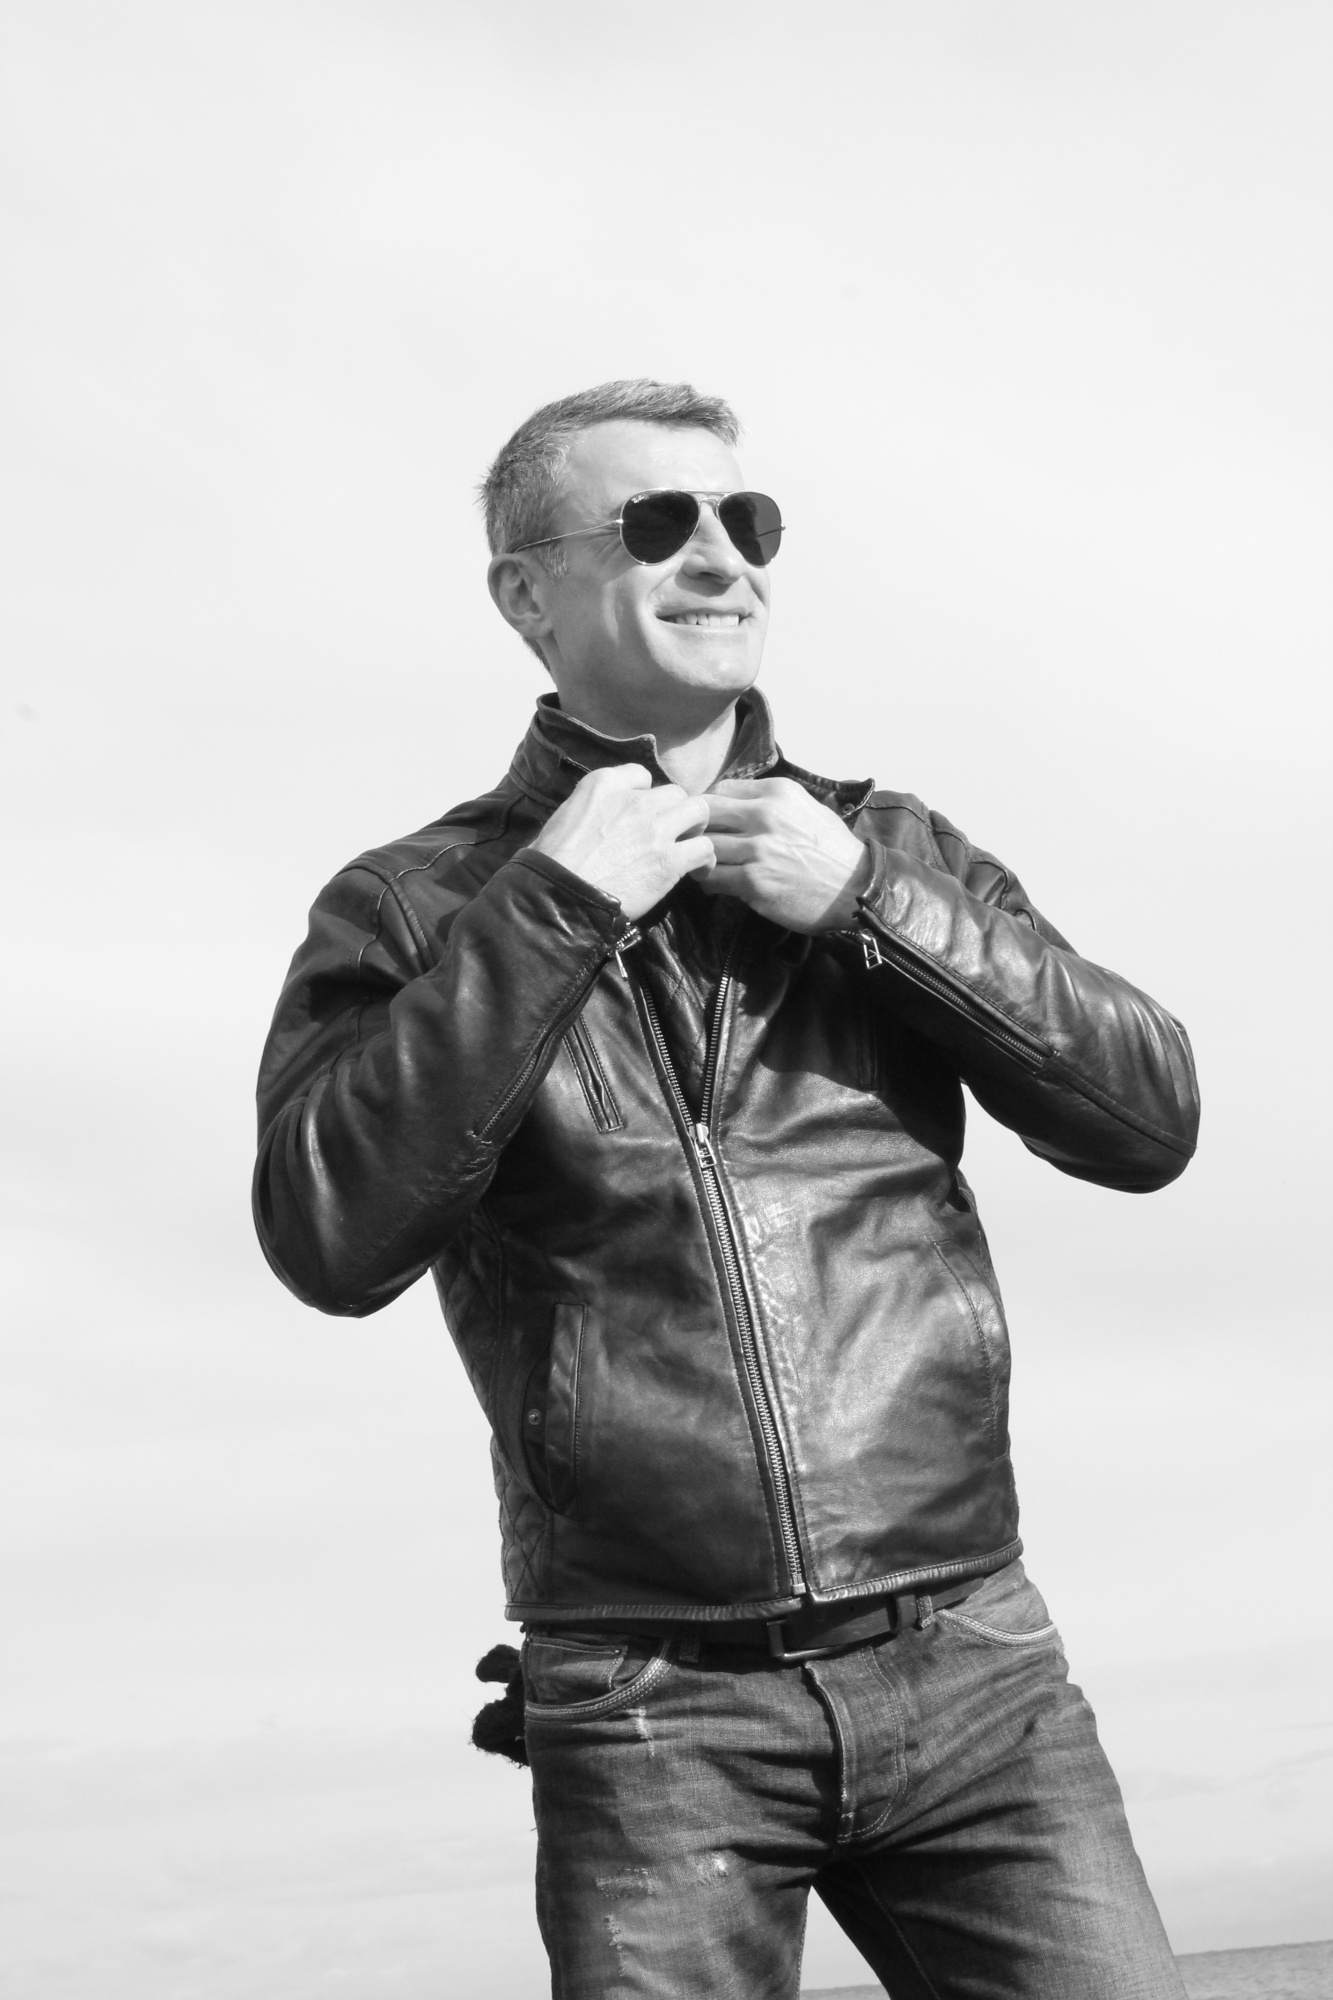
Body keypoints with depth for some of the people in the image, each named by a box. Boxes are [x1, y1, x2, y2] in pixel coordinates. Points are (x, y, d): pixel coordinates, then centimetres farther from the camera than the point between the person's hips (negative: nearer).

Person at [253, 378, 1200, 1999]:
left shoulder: (890, 850, 11)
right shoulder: (413, 910, 3)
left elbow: (1148, 1117, 3)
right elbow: (331, 1237, -13)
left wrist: (869, 903, -7)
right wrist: (552, 905, -13)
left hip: (969, 1665, 2)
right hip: (656, 1709, -2)